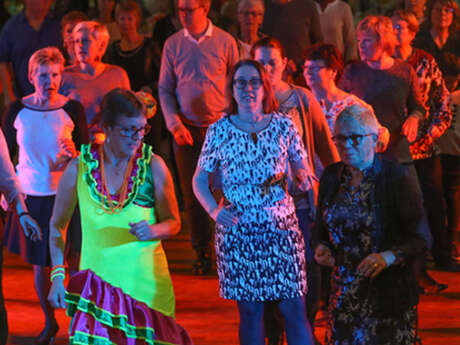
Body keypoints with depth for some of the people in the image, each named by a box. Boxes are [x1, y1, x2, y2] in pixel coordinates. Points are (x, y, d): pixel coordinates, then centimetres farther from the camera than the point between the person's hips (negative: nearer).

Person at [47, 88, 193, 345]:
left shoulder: (153, 166, -2)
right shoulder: (80, 168, -2)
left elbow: (173, 222, 7)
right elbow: (58, 225, 10)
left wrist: (153, 230, -16)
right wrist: (58, 275, 2)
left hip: (145, 278, 0)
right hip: (97, 274, 0)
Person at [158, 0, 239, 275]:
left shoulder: (225, 42, 0)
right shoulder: (173, 44, 4)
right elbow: (165, 89, 8)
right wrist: (175, 124, -5)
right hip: (187, 129, 2)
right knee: (192, 194, 2)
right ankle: (202, 253, 13)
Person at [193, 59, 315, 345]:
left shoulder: (284, 125, 3)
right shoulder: (219, 131, 2)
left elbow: (303, 168, 11)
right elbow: (200, 179, 10)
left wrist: (303, 177, -14)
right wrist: (214, 209, -7)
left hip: (281, 227, 0)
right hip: (237, 232, 0)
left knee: (294, 309, -3)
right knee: (250, 311, 6)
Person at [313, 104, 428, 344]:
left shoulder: (396, 178, -9)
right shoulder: (331, 177, 6)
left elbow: (421, 237, -9)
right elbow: (322, 230, 17)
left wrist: (389, 257, -25)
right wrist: (321, 248, -5)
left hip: (388, 295, -4)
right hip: (344, 293, 4)